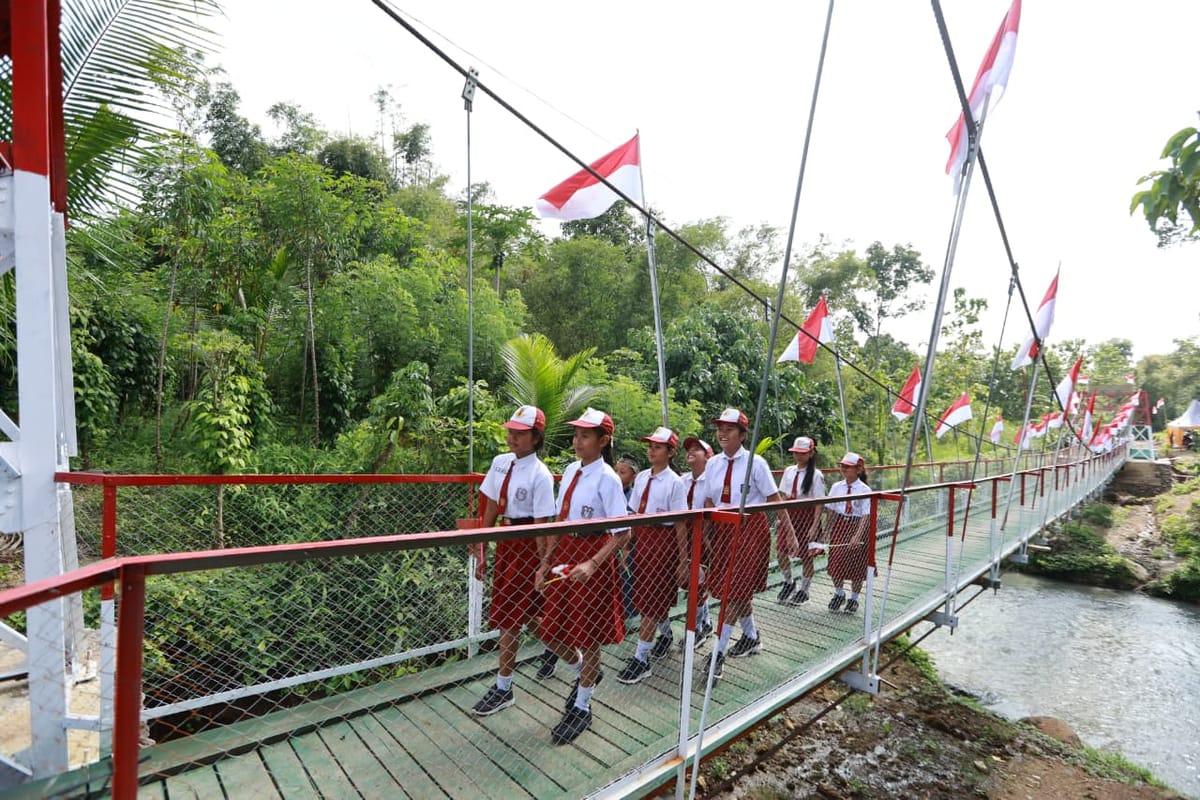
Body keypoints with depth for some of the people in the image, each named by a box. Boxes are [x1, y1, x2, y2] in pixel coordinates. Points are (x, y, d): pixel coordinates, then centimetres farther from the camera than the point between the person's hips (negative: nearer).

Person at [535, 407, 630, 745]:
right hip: (564, 552, 7)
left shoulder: (607, 479, -16)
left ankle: (582, 707, 34)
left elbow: (623, 533, -17)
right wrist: (546, 561, 8)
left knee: (588, 635, 11)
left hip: (593, 555, -7)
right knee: (551, 632, 15)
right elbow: (559, 521, 10)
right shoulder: (570, 470, 4)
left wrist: (592, 564, -27)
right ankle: (585, 672, 46)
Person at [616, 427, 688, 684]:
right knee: (652, 597, 20)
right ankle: (665, 634, 46)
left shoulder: (674, 482, -14)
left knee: (651, 599, 0)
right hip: (642, 537, 6)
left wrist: (683, 561, -9)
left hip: (663, 540, -6)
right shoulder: (641, 477, 3)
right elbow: (635, 513, 9)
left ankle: (641, 659, 13)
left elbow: (681, 524, -12)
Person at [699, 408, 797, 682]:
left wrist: (789, 533, -8)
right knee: (738, 591, 16)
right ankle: (752, 638, 40)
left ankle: (718, 654, 3)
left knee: (734, 591, -6)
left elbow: (775, 499, -8)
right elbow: (709, 503, 8)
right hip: (723, 529, 5)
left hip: (751, 528, -5)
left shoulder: (755, 462, -11)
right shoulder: (713, 463, 3)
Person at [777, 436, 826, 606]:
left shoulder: (816, 475, -9)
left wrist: (815, 526, -15)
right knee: (782, 550, 1)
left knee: (806, 555, 7)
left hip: (807, 516, -4)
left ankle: (804, 590, 26)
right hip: (790, 515, 4)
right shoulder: (789, 471, 6)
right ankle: (788, 581, 27)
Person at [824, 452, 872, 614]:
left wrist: (857, 536, -25)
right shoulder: (836, 487, -1)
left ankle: (853, 599, 31)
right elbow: (830, 511, 4)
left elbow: (866, 516, -16)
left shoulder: (865, 490, -12)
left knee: (856, 566, 9)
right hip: (839, 526, 3)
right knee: (835, 563, 7)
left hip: (857, 527, -3)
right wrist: (827, 531, 2)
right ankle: (839, 594, 32)